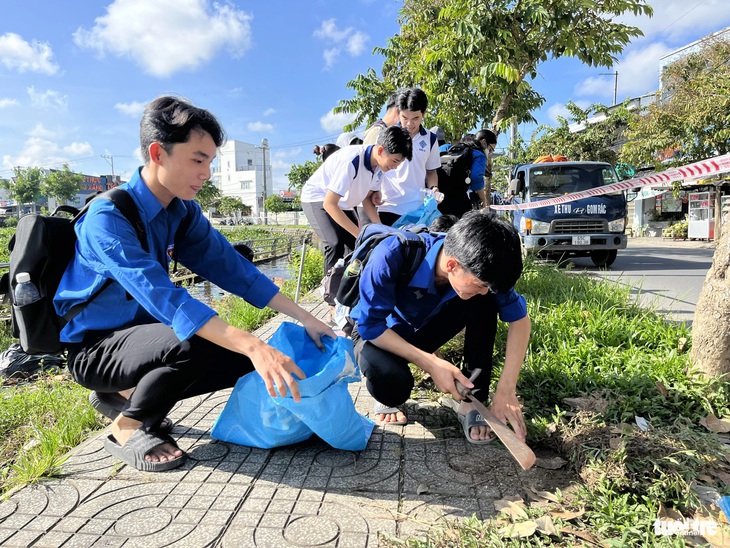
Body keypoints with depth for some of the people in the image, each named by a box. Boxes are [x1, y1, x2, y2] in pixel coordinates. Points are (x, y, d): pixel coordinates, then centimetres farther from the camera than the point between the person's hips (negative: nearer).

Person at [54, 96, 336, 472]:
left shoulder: (183, 212, -4)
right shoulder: (108, 217, -26)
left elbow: (231, 267, -5)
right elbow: (163, 297, -38)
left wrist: (305, 318, -12)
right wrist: (253, 346, -48)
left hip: (141, 334, 8)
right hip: (93, 350, -7)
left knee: (245, 358, -2)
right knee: (195, 341, -34)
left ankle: (127, 395, 9)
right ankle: (128, 427, -7)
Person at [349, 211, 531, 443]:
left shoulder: (477, 267, -24)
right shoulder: (391, 257, -37)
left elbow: (519, 317, -15)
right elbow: (370, 325, -28)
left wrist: (506, 390, -23)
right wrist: (431, 364, -34)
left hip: (425, 326, 4)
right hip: (378, 332, -3)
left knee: (486, 304, -21)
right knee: (391, 382, -36)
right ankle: (387, 397, 2)